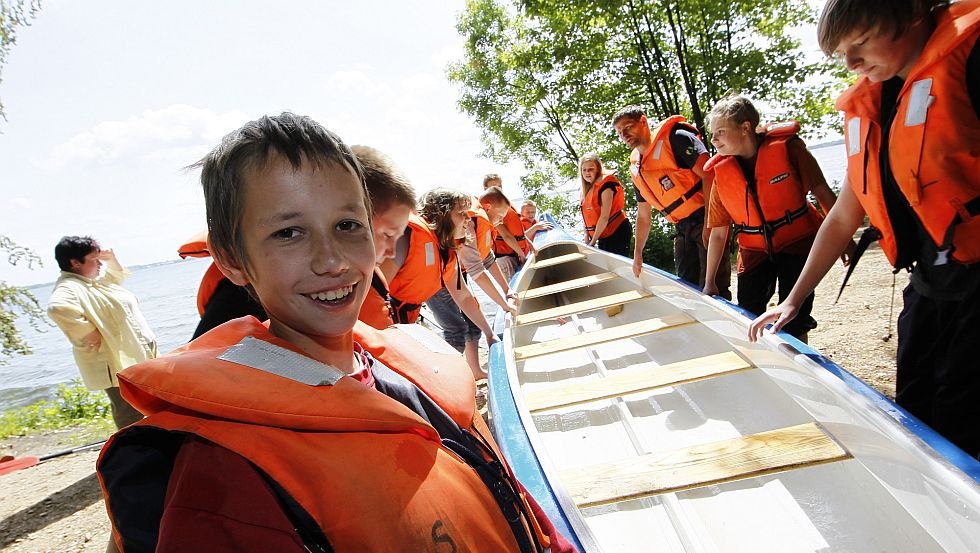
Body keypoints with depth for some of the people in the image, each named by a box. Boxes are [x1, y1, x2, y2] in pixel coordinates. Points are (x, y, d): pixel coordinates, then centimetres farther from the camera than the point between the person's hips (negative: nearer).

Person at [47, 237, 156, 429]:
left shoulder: (93, 281, 12)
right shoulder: (70, 288, -20)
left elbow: (118, 276, 31)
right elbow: (57, 308, -42)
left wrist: (112, 260, 11)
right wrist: (88, 333, -32)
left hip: (134, 356, 10)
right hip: (115, 362, -10)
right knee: (130, 414, -6)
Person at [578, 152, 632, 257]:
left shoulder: (605, 185, -15)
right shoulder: (587, 189, 10)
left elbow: (605, 217, -20)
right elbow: (587, 217, 11)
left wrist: (593, 241, -16)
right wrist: (587, 238, 2)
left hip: (617, 232, -9)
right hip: (602, 236, 9)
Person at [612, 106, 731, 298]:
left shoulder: (674, 138, -8)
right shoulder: (636, 167, 16)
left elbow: (708, 174, -17)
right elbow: (643, 216, 22)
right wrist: (637, 254, 21)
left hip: (705, 219, -8)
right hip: (683, 229, 8)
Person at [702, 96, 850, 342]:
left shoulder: (786, 146, -15)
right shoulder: (721, 172, -6)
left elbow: (822, 192, -7)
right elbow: (718, 232, -1)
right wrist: (709, 282, 1)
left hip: (797, 244, -3)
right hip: (754, 251, 3)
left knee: (794, 324, -3)